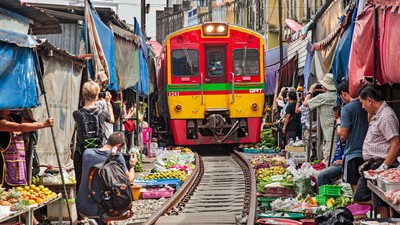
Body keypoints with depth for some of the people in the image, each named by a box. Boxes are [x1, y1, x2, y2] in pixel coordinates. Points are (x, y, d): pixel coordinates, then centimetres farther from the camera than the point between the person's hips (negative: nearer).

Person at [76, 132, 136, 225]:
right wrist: (132, 165, 16)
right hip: (97, 211, -5)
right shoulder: (117, 156, -12)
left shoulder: (87, 153, 1)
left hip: (81, 208, 5)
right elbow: (130, 179, -4)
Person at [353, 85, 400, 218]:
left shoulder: (386, 116, -17)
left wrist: (384, 167, -25)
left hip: (380, 164, -11)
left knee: (381, 205, -7)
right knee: (360, 198, 14)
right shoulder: (377, 114, 14)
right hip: (371, 166, 11)